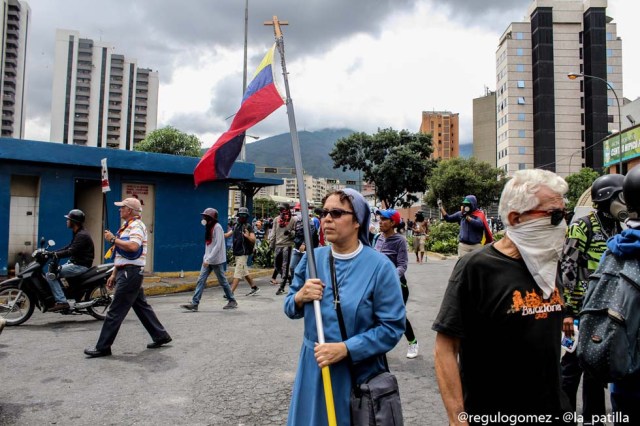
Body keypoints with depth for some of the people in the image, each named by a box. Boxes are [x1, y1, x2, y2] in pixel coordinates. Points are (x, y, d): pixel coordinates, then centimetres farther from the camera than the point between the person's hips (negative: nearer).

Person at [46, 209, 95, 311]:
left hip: (80, 266, -11)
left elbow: (71, 251, -25)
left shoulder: (82, 235, -17)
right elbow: (68, 247, 20)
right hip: (75, 263, 11)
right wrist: (53, 253, 12)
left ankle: (61, 302, -19)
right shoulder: (78, 233, 16)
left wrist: (56, 255, -24)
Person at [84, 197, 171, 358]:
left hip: (130, 273, -10)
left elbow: (133, 246, -30)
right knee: (141, 306, 13)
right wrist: (114, 274, 19)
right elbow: (120, 254, 22)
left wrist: (113, 239, -19)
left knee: (115, 311, -6)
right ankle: (160, 336, 20)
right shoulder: (127, 226, 19)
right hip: (126, 272, 10)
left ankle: (103, 347, 1)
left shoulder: (136, 225, -12)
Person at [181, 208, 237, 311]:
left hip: (217, 260, -8)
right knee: (201, 280, 0)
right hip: (208, 260, 8)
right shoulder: (209, 227, 12)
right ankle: (194, 303, -1)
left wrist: (209, 259, -23)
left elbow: (218, 245, -21)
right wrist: (206, 257, 11)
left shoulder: (217, 227, -15)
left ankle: (232, 301, 18)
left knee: (223, 281, 3)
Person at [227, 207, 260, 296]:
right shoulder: (236, 226, 13)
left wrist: (248, 236, -33)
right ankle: (254, 288, 31)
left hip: (243, 253, -8)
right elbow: (227, 235, 7)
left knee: (237, 273, -8)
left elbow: (254, 240, -14)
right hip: (236, 253, 8)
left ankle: (231, 292, -9)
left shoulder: (248, 227, -9)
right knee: (245, 272, 18)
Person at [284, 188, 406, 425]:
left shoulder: (379, 266, -14)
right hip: (313, 368, 4)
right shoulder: (312, 258, 0)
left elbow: (392, 327, -14)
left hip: (358, 374, -4)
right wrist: (299, 298, -14)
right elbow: (290, 308, 8)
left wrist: (346, 349, -22)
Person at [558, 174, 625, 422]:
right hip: (582, 311, -7)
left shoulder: (619, 228, 10)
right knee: (572, 365, 3)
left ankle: (593, 416, 33)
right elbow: (567, 271, -15)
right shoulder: (582, 227, -11)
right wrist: (567, 311, -18)